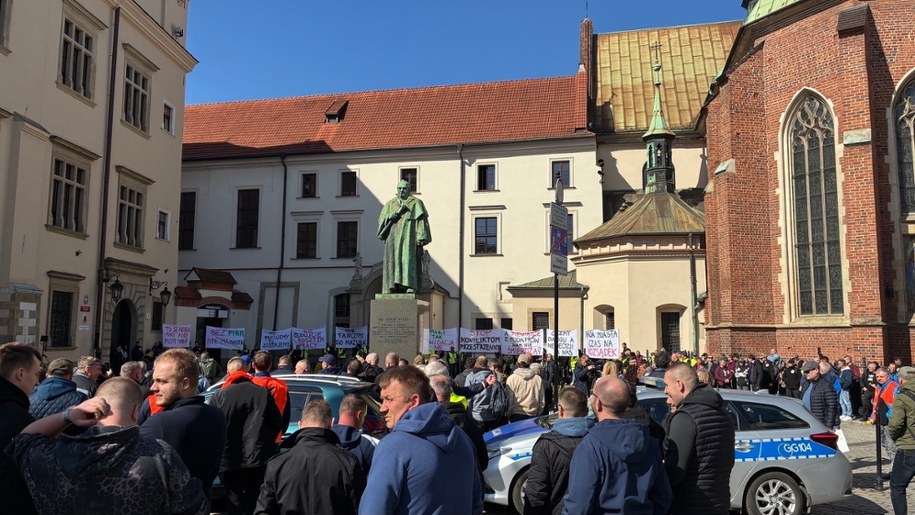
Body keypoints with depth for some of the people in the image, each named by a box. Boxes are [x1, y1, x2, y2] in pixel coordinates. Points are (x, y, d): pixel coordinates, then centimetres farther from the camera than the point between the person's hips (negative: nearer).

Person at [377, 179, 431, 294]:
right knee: (393, 261, -4)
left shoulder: (416, 203, 7)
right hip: (393, 239, 4)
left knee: (408, 258, -16)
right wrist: (397, 212, -8)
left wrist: (421, 239, -12)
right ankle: (392, 287, -6)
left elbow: (421, 220, -1)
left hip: (409, 238, -3)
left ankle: (410, 286, -23)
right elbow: (382, 219, 7)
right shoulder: (390, 204, 17)